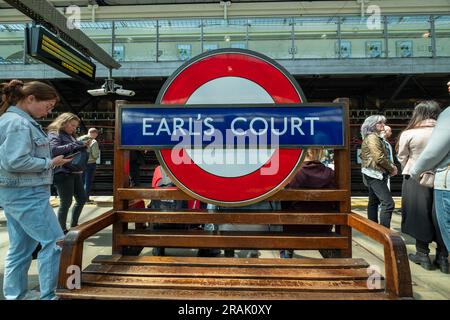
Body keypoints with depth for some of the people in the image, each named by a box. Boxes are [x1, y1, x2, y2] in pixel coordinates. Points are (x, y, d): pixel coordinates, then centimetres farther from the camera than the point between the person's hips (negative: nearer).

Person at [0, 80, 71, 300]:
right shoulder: (19, 123, -16)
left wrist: (51, 158, 9)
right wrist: (50, 163, -13)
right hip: (27, 194, -10)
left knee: (20, 248, 15)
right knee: (54, 242, -1)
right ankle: (48, 296, 9)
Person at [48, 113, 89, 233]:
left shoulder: (70, 136, 20)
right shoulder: (54, 134, -5)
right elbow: (54, 150, -23)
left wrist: (84, 145, 6)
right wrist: (76, 144, -22)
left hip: (75, 172, 9)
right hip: (63, 173, -9)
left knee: (82, 199, 12)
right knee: (66, 203, -1)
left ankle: (73, 226, 26)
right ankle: (62, 230, 14)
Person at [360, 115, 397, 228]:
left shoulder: (375, 137, 19)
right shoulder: (372, 137, -13)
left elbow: (383, 156, 19)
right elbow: (379, 158, -20)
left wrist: (391, 166, 3)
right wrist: (391, 168, -7)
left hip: (374, 174, 11)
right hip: (375, 174, -11)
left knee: (374, 202, 14)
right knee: (388, 203, -15)